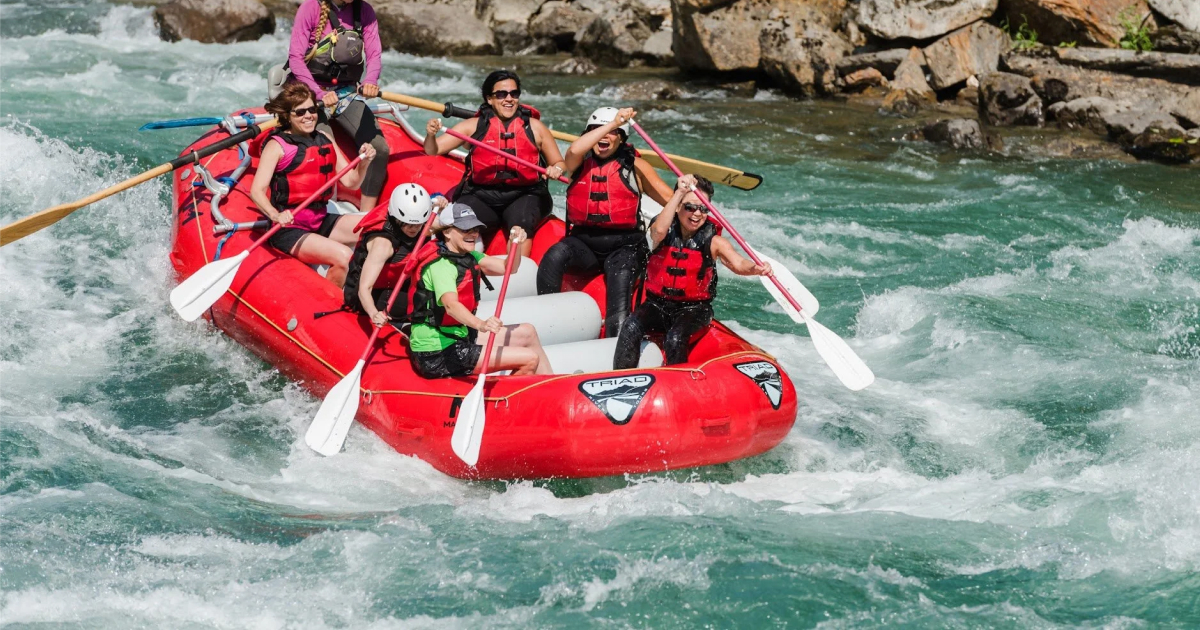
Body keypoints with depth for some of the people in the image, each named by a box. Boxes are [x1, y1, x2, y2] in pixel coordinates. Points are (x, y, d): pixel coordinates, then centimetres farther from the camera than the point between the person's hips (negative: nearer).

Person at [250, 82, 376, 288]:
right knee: (343, 257, -27)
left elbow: (350, 182, 10)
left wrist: (363, 163, -10)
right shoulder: (277, 145, -8)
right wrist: (275, 215, -36)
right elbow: (257, 190, -18)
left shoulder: (325, 140, 11)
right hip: (290, 230, -7)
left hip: (321, 222, 7)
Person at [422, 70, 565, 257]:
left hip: (525, 196, -1)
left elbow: (559, 163, 11)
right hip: (480, 197, 1)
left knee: (520, 221, -32)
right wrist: (430, 135, -18)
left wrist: (556, 169, -13)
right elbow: (433, 151, 4)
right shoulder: (474, 126, 5)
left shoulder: (535, 127, 5)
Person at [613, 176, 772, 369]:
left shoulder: (713, 241, -4)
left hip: (694, 309, -1)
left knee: (676, 339, -32)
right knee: (631, 327, -28)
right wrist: (679, 193, -36)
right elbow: (659, 231, -30)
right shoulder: (666, 233, -4)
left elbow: (738, 263, -21)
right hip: (658, 305, 1)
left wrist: (755, 268, -45)